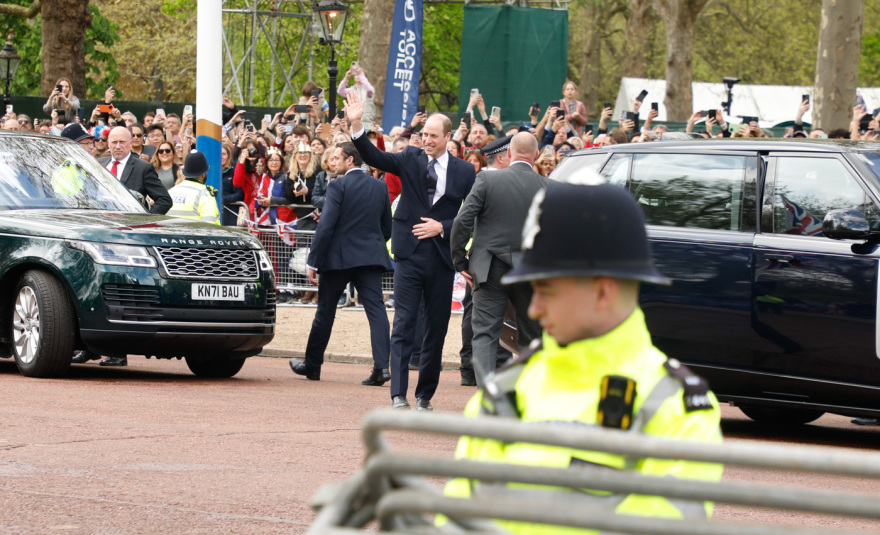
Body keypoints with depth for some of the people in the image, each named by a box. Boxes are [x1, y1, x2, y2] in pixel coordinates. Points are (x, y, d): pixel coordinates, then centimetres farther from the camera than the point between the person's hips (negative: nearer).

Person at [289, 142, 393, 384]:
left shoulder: (338, 186, -9)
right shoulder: (379, 187, 8)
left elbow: (326, 226, -14)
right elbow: (387, 228, 13)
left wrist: (313, 262, -11)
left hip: (339, 257, -4)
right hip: (371, 257, 4)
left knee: (325, 312, 9)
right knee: (376, 310, -4)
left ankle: (312, 365, 21)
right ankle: (381, 366, -18)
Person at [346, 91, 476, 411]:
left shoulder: (464, 172, 5)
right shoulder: (410, 160, 5)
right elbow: (374, 158, -9)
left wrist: (442, 227, -10)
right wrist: (357, 126, -23)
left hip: (442, 257, 1)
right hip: (410, 253, -1)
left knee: (436, 329, 7)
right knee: (403, 325, -8)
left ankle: (425, 395, 19)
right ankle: (398, 396, -13)